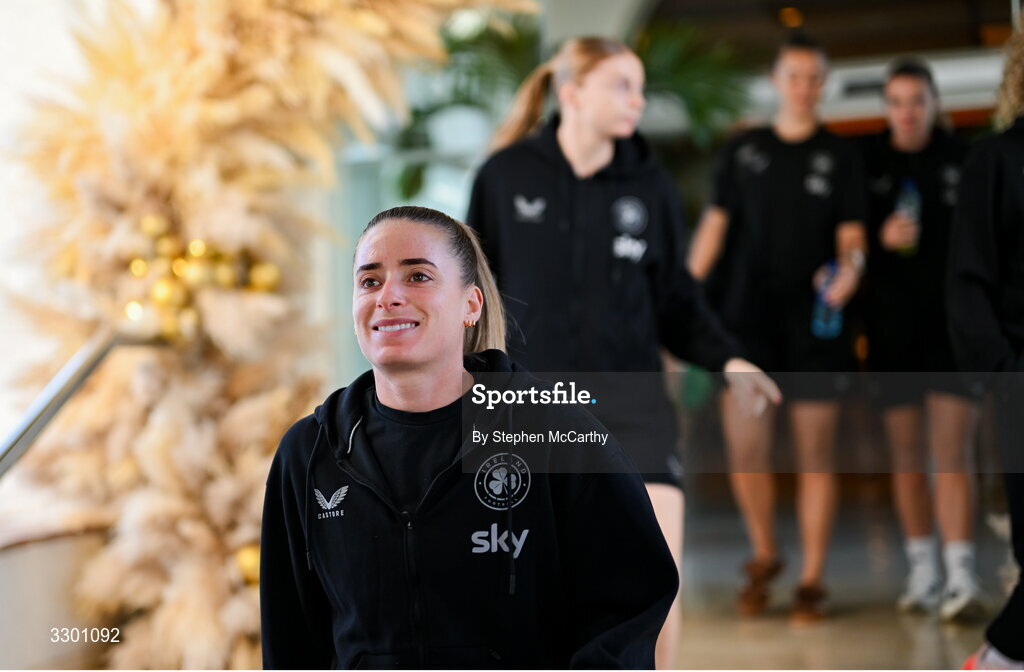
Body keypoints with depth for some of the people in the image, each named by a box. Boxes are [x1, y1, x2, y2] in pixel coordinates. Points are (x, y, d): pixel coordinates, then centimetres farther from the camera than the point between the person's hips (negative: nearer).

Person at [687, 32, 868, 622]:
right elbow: (715, 225, 10)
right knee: (745, 447, -3)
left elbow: (851, 233, 0)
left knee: (815, 453, 1)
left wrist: (849, 266, -23)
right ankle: (764, 556, 21)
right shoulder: (743, 151, 11)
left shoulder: (841, 157, 7)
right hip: (747, 318, 1)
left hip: (814, 325, -1)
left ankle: (812, 580, 9)